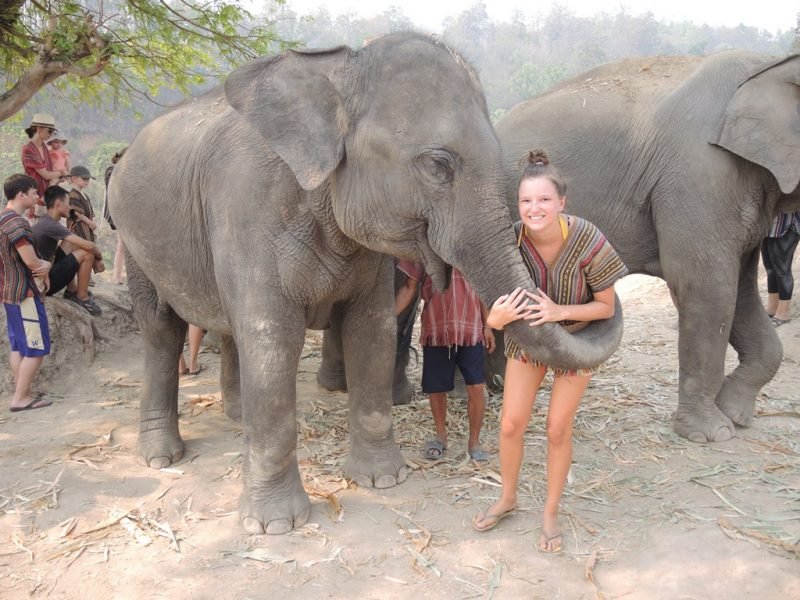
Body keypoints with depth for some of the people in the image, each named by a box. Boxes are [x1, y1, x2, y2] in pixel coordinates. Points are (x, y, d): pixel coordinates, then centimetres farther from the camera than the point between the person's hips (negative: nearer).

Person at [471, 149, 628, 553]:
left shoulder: (586, 239, -30)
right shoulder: (511, 240, -25)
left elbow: (606, 307, -18)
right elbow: (500, 305, -18)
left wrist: (560, 311, -35)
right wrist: (496, 318, -42)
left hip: (577, 339, -2)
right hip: (527, 339, 2)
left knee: (558, 428, 5)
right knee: (510, 424, 4)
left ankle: (551, 512, 27)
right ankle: (507, 499, 30)